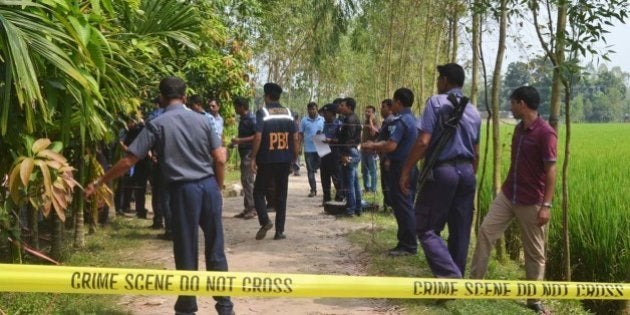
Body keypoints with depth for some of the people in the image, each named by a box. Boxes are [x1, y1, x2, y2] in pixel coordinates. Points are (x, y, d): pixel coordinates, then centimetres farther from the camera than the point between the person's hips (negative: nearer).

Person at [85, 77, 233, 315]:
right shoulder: (201, 120, 8)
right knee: (215, 250, 11)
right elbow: (220, 159, 3)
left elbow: (128, 161, -4)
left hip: (184, 190, -3)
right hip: (209, 186, 4)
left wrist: (99, 182, 4)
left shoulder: (157, 124, -2)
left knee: (186, 253, 6)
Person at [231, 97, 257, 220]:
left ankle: (253, 208, -6)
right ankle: (248, 208, 15)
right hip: (244, 153, 9)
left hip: (249, 153, -9)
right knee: (245, 180, 10)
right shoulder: (242, 119, 15)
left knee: (248, 180, -10)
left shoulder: (251, 119, -13)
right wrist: (236, 142, 13)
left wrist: (240, 140, -21)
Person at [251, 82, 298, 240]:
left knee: (258, 192, 10)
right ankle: (279, 231, 7)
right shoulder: (288, 113, 6)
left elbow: (258, 137, -15)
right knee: (281, 195, 9)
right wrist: (295, 157, 11)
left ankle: (265, 221, -10)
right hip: (284, 160, 4)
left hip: (266, 160, -4)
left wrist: (253, 157, -10)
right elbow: (295, 138, 4)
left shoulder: (262, 112, -7)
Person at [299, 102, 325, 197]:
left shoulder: (322, 120, 5)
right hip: (308, 149, 1)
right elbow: (300, 134, 7)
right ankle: (313, 189, 10)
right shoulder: (304, 121, 5)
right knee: (310, 170, 4)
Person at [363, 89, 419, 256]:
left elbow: (391, 146, -24)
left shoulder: (400, 121, -17)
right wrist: (375, 145, 13)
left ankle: (408, 245, -1)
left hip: (401, 167, -10)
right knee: (407, 205, 14)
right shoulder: (412, 119, 14)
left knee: (402, 206, -4)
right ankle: (408, 241, 21)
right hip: (411, 167, 10)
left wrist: (373, 146, -9)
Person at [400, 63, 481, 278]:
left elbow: (423, 142, -15)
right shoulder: (473, 111, 15)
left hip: (441, 171, -6)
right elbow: (475, 152, 18)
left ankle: (451, 277, -16)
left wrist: (406, 171, -9)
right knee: (460, 231, 10)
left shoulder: (436, 102, -6)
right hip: (466, 172, 7)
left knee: (427, 229, -1)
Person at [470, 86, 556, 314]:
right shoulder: (519, 129, 8)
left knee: (534, 252, 4)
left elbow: (551, 171, -17)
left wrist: (546, 205, -20)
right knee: (486, 231, -2)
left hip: (531, 203, -7)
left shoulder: (545, 133, -16)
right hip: (507, 196, 7)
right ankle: (474, 281, 6)